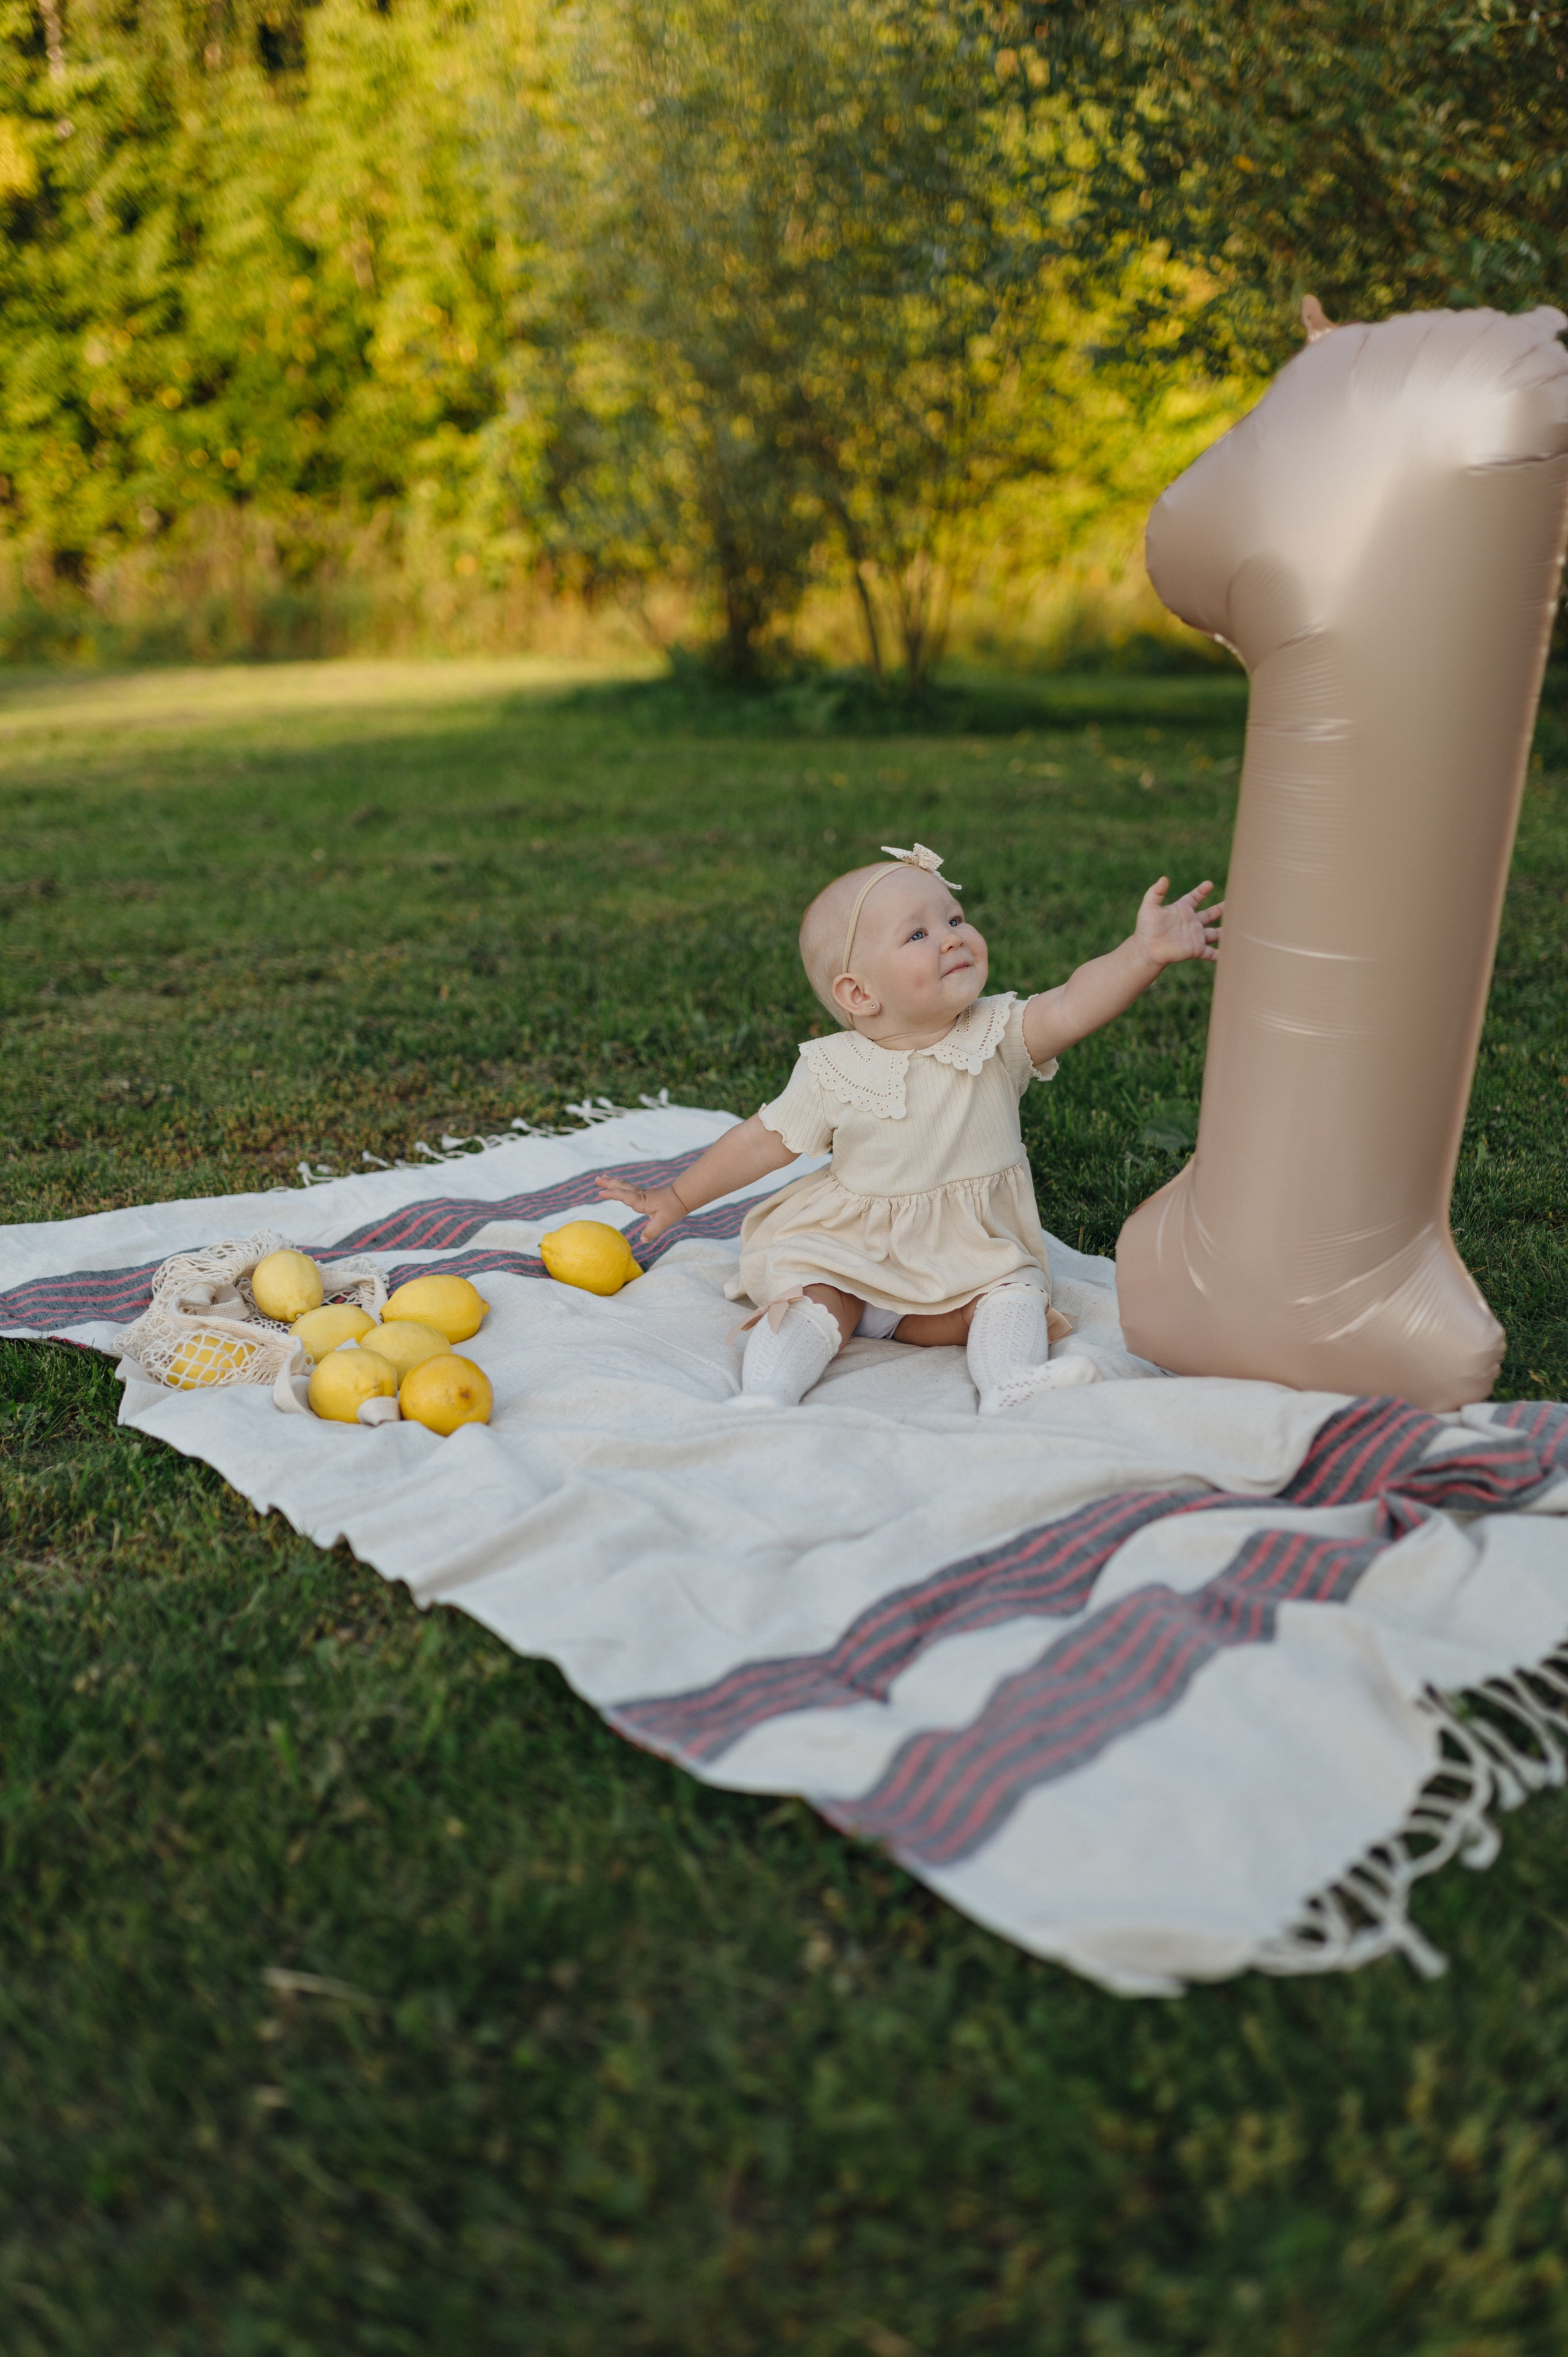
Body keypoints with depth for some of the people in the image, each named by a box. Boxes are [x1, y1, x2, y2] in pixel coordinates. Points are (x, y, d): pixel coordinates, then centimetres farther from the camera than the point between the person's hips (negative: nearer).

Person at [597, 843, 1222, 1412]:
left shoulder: (995, 1036, -10)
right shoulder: (833, 1072, -11)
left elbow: (1071, 1007, -28)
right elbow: (764, 1140, 1)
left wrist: (1144, 953, -45)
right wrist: (678, 1198, 7)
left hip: (972, 1253, 2)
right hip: (851, 1250, -1)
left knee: (1017, 1295, -20)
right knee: (811, 1296, -23)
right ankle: (764, 1399, -30)